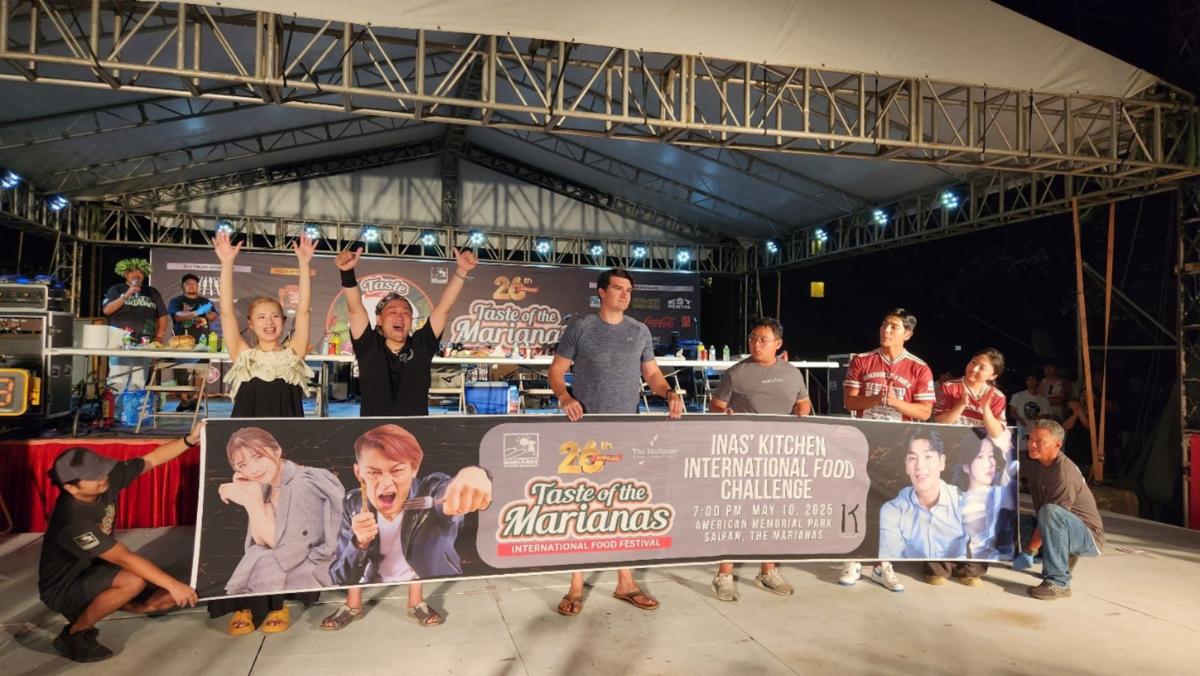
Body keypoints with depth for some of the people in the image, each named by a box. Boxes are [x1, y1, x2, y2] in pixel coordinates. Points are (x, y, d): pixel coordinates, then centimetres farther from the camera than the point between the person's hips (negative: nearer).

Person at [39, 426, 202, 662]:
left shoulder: (108, 479, -17)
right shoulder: (73, 521, -34)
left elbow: (152, 459, -4)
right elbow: (125, 558, -34)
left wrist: (189, 440, -18)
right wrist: (173, 584, -32)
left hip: (94, 572, 7)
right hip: (63, 589, -7)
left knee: (168, 597, -2)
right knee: (134, 580, -34)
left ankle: (92, 606, 14)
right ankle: (74, 634, -9)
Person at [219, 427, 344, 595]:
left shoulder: (304, 484, -18)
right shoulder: (266, 487, 6)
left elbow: (281, 544, -15)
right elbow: (260, 541, 2)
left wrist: (249, 501, -15)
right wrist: (253, 496, -7)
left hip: (304, 578, -5)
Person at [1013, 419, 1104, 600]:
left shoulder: (1063, 473, -26)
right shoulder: (1035, 461, 0)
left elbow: (1049, 516, -26)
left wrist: (1029, 552, -22)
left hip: (1088, 537, -9)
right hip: (1062, 531, 9)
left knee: (1050, 512, -36)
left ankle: (1058, 582, -29)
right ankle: (1063, 557, 14)